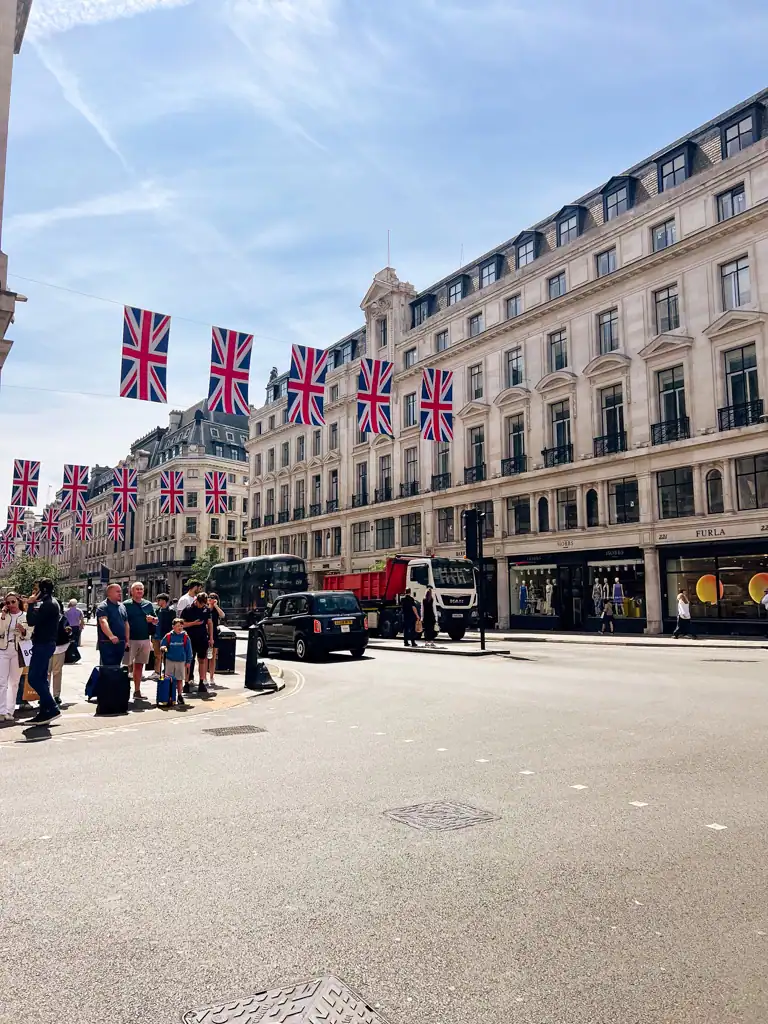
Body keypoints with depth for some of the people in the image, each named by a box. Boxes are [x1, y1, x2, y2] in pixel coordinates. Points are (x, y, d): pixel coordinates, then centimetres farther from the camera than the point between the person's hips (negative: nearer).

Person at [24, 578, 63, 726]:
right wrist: (34, 604, 8)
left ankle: (53, 708, -8)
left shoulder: (49, 604, -18)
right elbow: (39, 621, 18)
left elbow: (32, 621, -22)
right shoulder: (49, 603, 15)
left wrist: (31, 604, -13)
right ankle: (45, 712, 14)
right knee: (41, 678, 11)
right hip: (44, 644, 11)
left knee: (33, 678, -10)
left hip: (43, 645, -11)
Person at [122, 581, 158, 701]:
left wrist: (152, 619, -6)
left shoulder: (149, 604, 12)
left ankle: (137, 691, 18)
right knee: (128, 666, -4)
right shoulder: (126, 605, -3)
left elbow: (156, 621, 17)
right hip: (131, 640, -5)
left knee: (139, 666, 11)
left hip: (145, 639, 5)